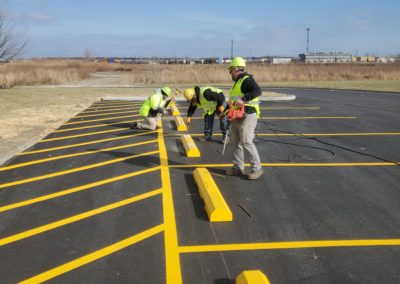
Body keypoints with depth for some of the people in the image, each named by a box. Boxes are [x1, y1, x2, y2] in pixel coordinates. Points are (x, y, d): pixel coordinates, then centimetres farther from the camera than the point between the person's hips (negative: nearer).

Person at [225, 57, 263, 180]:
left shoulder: (247, 80, -12)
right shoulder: (238, 82, 19)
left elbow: (257, 91, -30)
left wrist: (243, 100, -35)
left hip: (247, 116, -10)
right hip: (237, 117, 10)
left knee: (246, 142, -10)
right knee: (235, 142, 11)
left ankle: (256, 168, 0)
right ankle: (238, 167, 20)